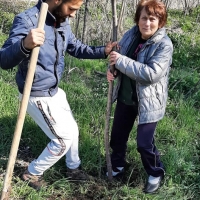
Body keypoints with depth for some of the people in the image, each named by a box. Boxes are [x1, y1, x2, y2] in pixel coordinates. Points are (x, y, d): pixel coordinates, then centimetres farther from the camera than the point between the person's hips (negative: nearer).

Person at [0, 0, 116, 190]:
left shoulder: (62, 22, -2)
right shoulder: (27, 20, -26)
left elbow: (77, 48, 12)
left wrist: (103, 51, -4)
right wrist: (25, 45, -55)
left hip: (54, 91, 8)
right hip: (37, 96, -8)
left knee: (72, 130, 21)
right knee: (64, 138, 1)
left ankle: (73, 168, 46)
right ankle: (32, 172, 24)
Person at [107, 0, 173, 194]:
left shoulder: (164, 45, -20)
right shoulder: (130, 35, -3)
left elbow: (151, 74, -31)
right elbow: (118, 57, 13)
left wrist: (121, 60, -29)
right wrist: (112, 69, -10)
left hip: (148, 102, -6)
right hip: (125, 97, 6)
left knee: (144, 143, 0)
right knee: (117, 136, 19)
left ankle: (155, 174, 29)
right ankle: (117, 165, 46)